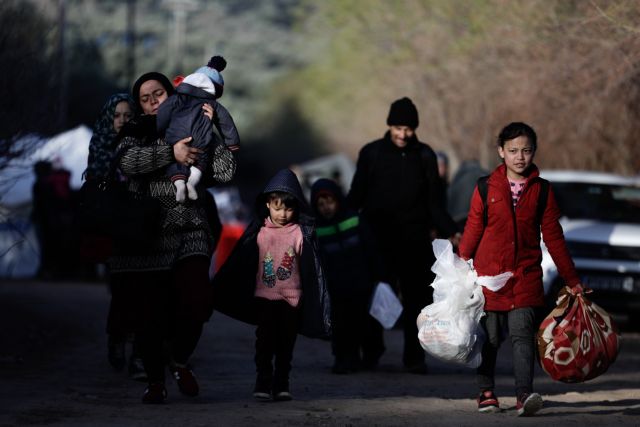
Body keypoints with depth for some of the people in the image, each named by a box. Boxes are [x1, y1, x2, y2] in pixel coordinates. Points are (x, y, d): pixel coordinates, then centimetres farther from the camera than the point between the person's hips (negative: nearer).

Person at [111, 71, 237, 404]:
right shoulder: (135, 133, 12)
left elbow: (225, 171, 0)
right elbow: (127, 161, -11)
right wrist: (170, 153, -16)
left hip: (188, 233, 0)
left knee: (196, 303, -18)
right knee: (147, 314, -1)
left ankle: (179, 361, 10)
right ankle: (155, 380, 17)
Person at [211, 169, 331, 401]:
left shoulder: (301, 234, -3)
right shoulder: (258, 232, 0)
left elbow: (312, 268, -1)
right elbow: (239, 263, 7)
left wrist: (315, 303, -3)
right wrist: (222, 291, 10)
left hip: (291, 297, 0)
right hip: (264, 296, 0)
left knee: (286, 342, 5)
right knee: (265, 341, -3)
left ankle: (281, 384, 13)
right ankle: (263, 383, 2)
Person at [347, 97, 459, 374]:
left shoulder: (424, 156, 8)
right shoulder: (371, 153, 4)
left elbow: (434, 203, 12)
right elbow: (356, 197, 8)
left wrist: (450, 232, 3)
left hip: (415, 242, 1)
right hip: (378, 240, -1)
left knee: (417, 299, -3)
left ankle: (414, 357, 1)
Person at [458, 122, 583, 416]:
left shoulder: (541, 191, 4)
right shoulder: (486, 188, 2)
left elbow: (553, 237, 7)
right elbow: (473, 231, 7)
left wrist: (572, 280, 8)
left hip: (526, 275, -1)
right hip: (489, 273, 1)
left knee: (522, 333, -13)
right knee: (489, 337, 6)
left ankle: (524, 394, -20)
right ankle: (486, 392, 20)